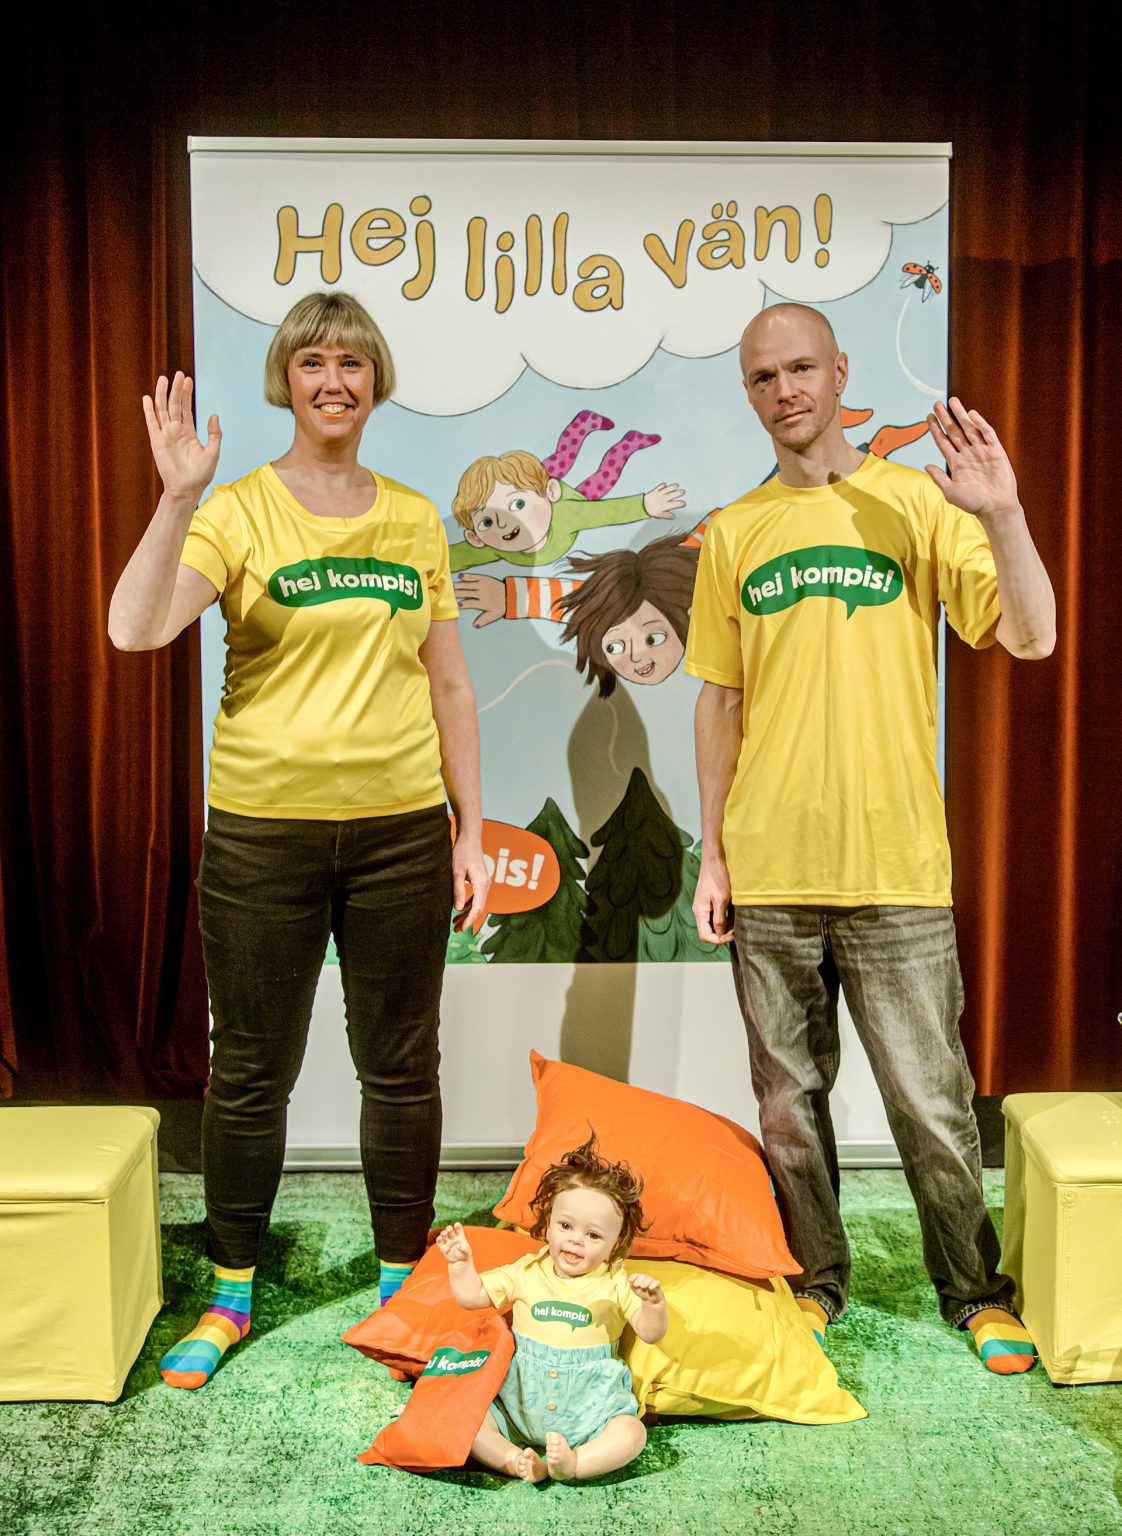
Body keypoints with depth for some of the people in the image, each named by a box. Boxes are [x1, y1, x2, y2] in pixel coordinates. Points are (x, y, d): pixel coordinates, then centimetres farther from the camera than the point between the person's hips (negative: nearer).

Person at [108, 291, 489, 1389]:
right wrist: (181, 494, -24)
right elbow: (134, 630, -18)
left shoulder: (415, 519, 9)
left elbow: (448, 686, 11)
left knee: (400, 1067, 11)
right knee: (251, 1071, 9)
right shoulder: (235, 513, -1)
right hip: (263, 832, -2)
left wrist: (471, 831, 8)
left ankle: (403, 1283, 30)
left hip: (400, 827, 2)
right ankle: (232, 1292, 29)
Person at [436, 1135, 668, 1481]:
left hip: (587, 1409, -1)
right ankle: (513, 1460, -32)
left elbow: (651, 1333, -8)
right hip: (518, 1400, 2)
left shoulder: (615, 1284, -1)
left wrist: (654, 1303, -27)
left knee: (631, 1433, -27)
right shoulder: (527, 1272, 4)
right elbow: (472, 1295, 11)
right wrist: (460, 1262, -3)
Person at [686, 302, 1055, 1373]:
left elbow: (1030, 637, -6)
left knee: (931, 1102, 5)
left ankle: (976, 1292, 27)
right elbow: (721, 702, 11)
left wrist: (1002, 513, -21)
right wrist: (712, 854, 8)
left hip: (895, 869, -2)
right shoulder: (733, 534, 9)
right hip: (767, 877, 3)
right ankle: (812, 1281, 32)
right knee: (788, 1098, 13)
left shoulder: (916, 503, 2)